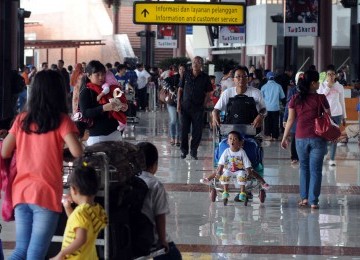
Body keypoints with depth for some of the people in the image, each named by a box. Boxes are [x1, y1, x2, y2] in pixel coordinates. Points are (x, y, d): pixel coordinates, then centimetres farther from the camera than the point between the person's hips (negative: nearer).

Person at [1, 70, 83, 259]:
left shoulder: (22, 119, 8)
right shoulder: (61, 120, -4)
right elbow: (77, 152, -15)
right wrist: (73, 137, 7)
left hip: (21, 193, 4)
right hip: (47, 194, -4)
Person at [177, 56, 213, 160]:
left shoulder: (205, 77, 1)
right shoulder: (186, 75, 4)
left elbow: (208, 93, 4)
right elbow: (180, 90, 9)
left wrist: (203, 105, -5)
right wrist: (179, 103, 2)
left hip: (198, 108, -1)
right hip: (185, 107, 1)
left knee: (197, 131, 1)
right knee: (184, 130, 4)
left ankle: (193, 151, 12)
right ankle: (184, 150, 16)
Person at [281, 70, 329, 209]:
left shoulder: (296, 99, 2)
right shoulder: (321, 98, -6)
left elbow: (290, 120, 3)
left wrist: (284, 138, 11)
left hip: (301, 138, 2)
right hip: (318, 138, -2)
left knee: (304, 168, 18)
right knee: (315, 170, 3)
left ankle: (304, 198, 15)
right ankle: (313, 201, 0)